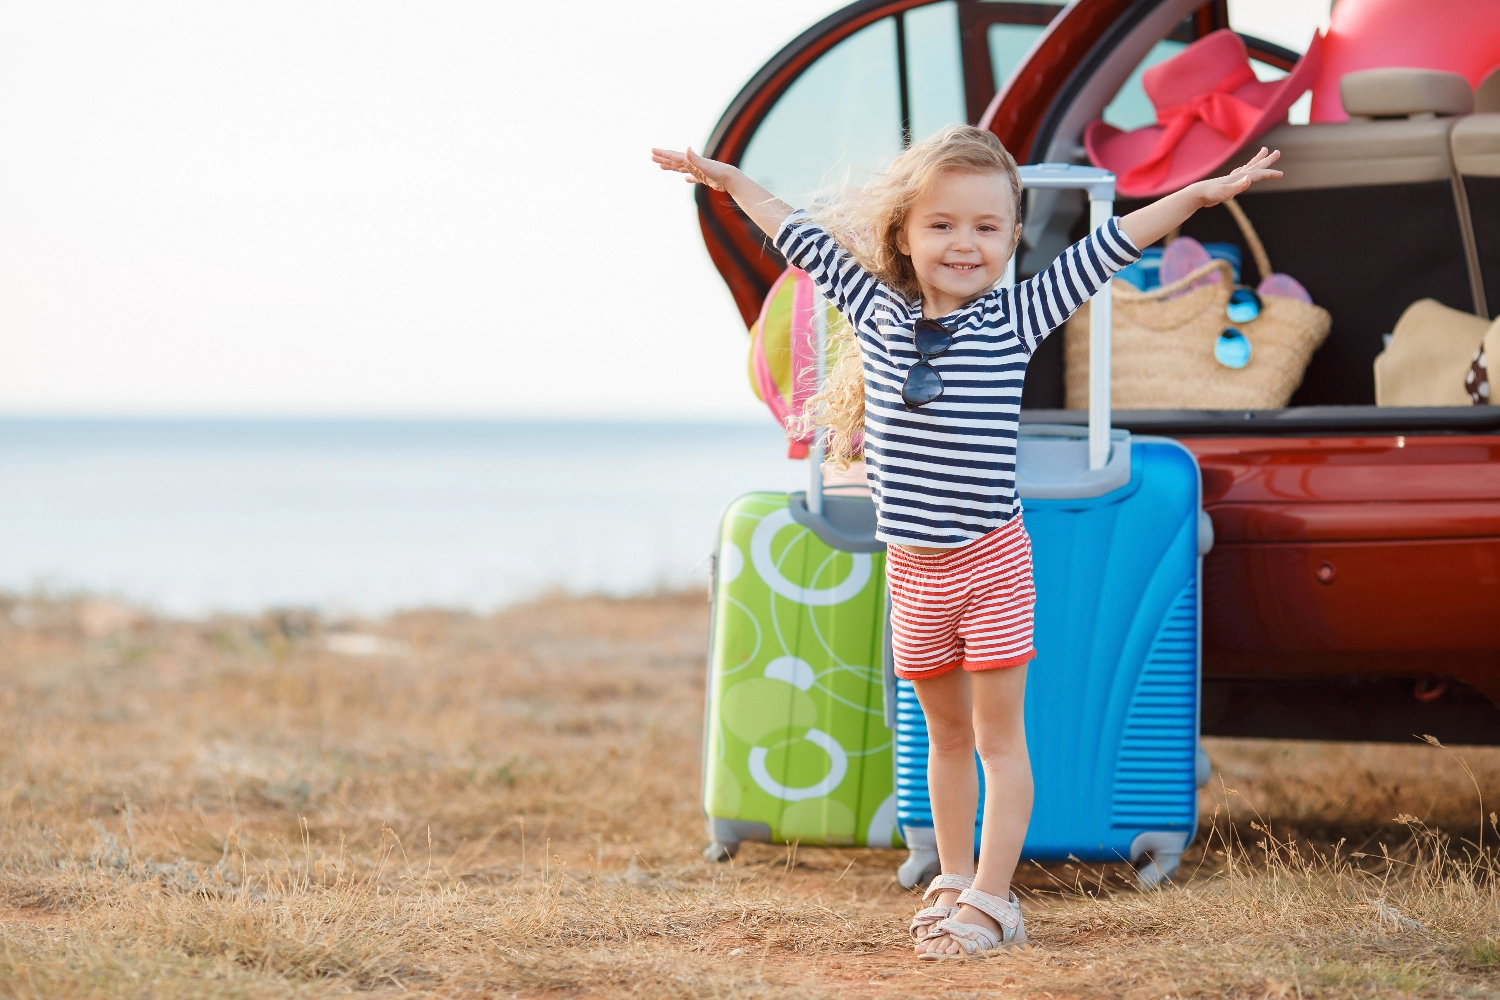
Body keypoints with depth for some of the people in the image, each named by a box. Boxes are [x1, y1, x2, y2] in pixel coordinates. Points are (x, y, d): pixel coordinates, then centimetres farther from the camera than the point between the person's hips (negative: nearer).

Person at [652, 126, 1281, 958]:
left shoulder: (1015, 320, -6)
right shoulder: (878, 313, 2)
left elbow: (1110, 244, -6)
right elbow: (805, 240, 13)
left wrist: (1202, 192, -11)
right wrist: (728, 181, 21)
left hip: (992, 564, -3)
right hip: (911, 569, 3)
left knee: (998, 735, -1)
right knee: (946, 733, 14)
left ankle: (991, 899, 0)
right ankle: (953, 884, 22)